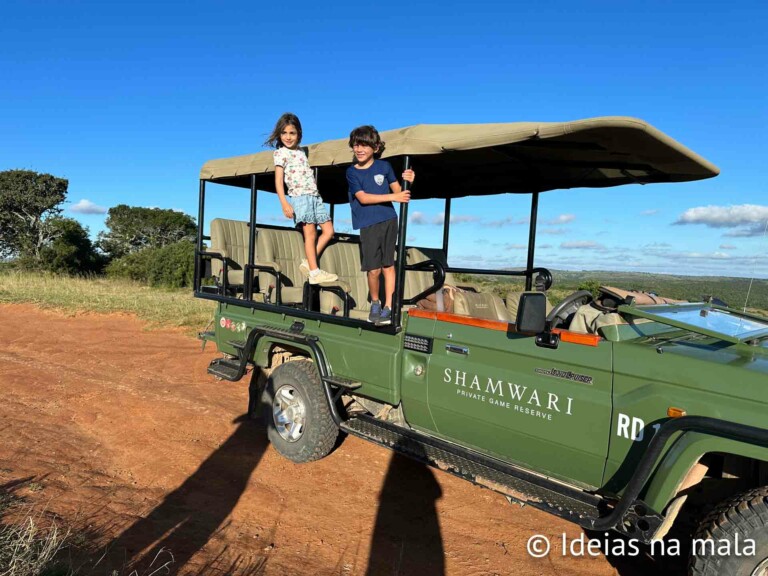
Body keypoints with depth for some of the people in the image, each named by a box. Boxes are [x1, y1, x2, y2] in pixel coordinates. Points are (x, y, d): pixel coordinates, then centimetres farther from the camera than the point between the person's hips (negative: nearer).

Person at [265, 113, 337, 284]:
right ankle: (314, 272, -7)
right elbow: (278, 180, -6)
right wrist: (284, 203, -17)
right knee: (310, 233, -10)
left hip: (314, 196, 7)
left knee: (329, 231, 2)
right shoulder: (281, 153, 1)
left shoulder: (300, 152, 19)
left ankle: (308, 263, 5)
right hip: (299, 196, -7)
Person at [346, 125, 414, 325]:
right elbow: (363, 198, -10)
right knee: (373, 269, -4)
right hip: (368, 225, -1)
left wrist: (407, 182, -14)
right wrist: (392, 197, -16)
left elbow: (398, 190, 8)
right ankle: (375, 303, 22)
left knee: (388, 264, 6)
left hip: (388, 221, 1)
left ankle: (388, 307, 16)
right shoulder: (352, 172, 1)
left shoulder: (384, 166, 4)